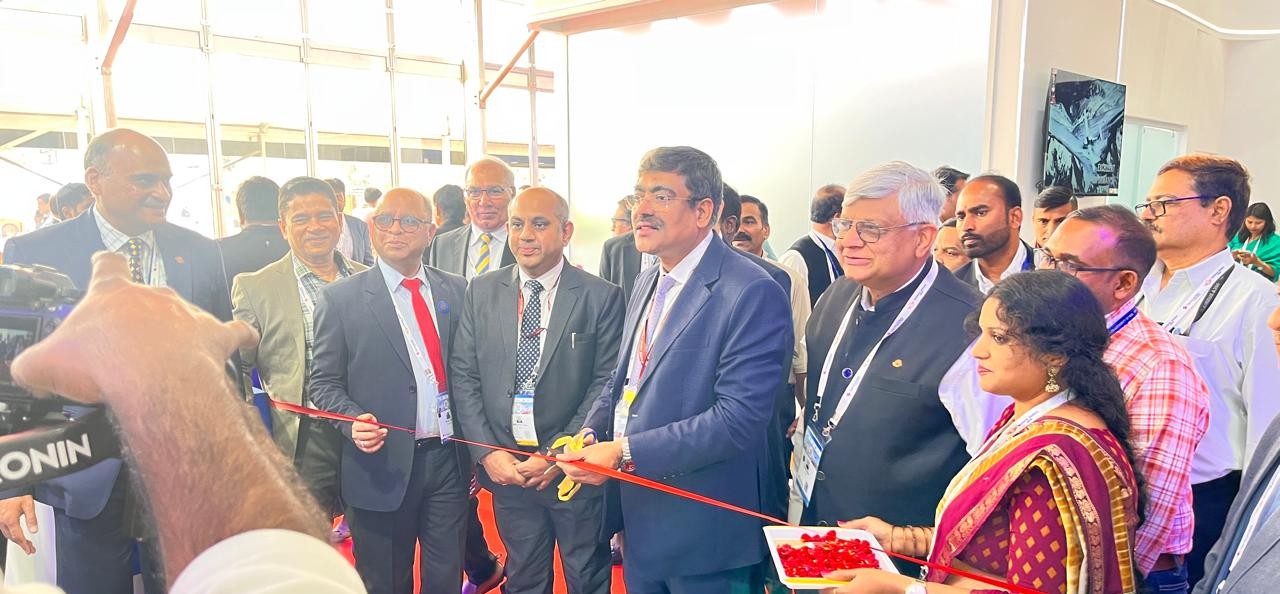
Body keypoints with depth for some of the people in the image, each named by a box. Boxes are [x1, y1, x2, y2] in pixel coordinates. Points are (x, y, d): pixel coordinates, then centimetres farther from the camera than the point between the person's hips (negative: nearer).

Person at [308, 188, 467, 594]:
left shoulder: (457, 290, 6)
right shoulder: (341, 298, -2)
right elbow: (323, 382, 0)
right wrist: (354, 421, -19)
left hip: (449, 460, 2)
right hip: (383, 466, -2)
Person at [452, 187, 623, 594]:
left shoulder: (602, 297, -7)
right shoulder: (481, 292, 2)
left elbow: (607, 384, -9)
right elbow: (464, 375, 2)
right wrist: (487, 453, -7)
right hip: (504, 468, 3)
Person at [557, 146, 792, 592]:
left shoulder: (752, 293, -19)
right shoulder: (647, 281, 9)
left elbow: (739, 417, -25)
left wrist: (626, 452, -25)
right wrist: (591, 432, -4)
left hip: (702, 534, -7)